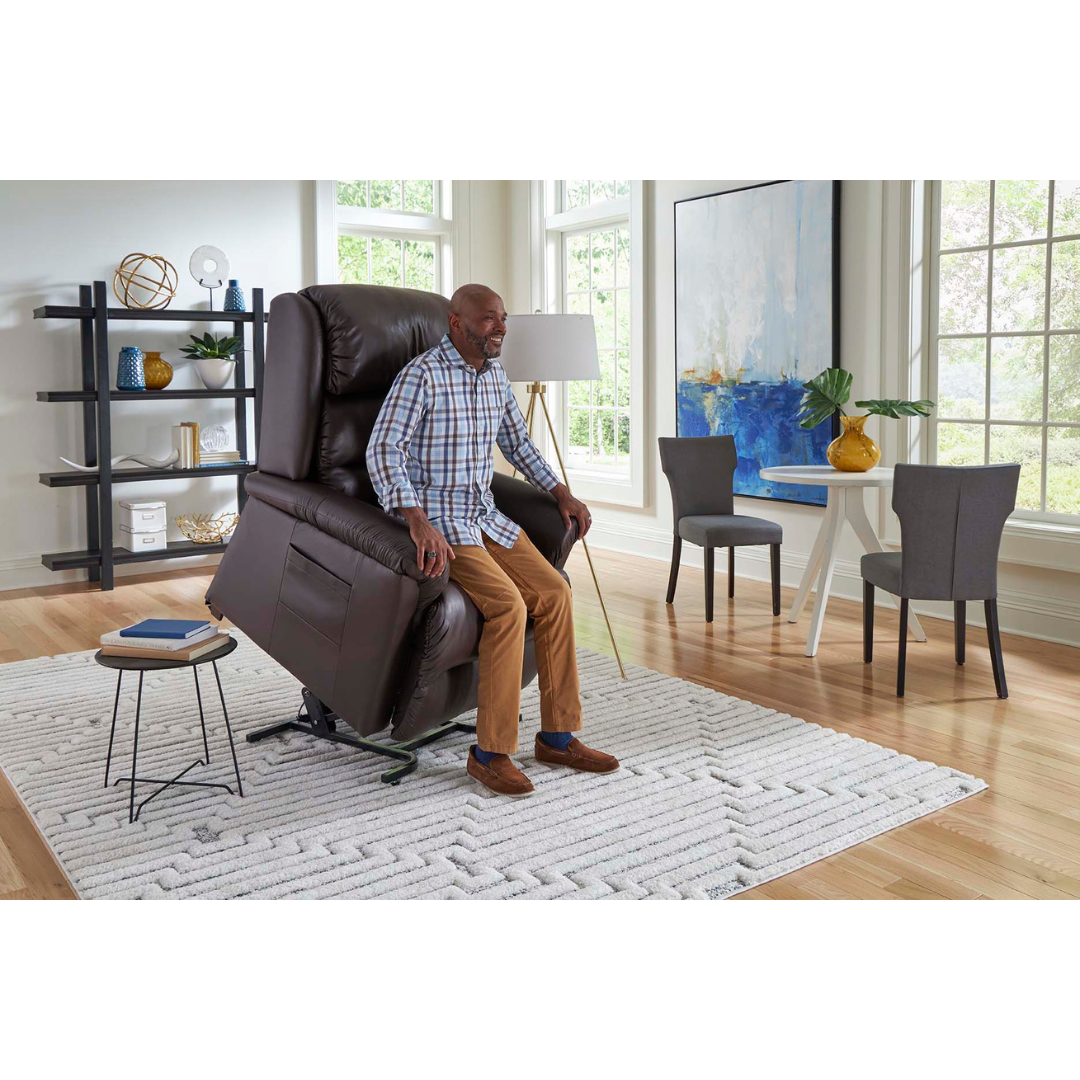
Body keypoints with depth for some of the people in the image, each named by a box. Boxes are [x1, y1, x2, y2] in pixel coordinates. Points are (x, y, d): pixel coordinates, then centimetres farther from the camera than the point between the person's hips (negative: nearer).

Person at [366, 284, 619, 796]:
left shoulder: (495, 374, 12)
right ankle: (490, 753, -14)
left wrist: (562, 493, 14)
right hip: (437, 518, -8)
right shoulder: (422, 375, -14)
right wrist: (418, 521, -37)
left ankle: (558, 735, 2)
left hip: (485, 515, 8)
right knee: (508, 605, -25)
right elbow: (383, 450, -23)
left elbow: (518, 442, 25)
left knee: (554, 591, -8)